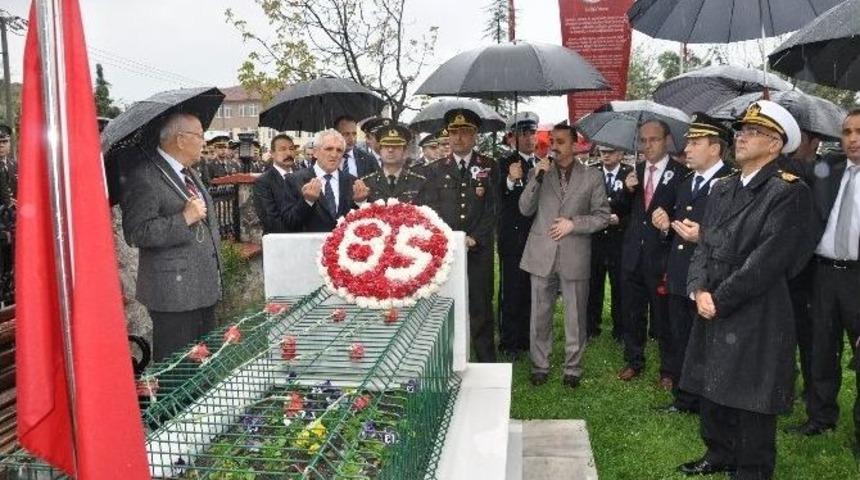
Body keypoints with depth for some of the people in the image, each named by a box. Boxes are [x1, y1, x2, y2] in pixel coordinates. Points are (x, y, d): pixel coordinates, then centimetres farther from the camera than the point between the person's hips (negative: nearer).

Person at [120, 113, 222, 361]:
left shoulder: (188, 172, 15)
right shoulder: (145, 177, -14)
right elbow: (136, 233, -23)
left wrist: (215, 266, 22)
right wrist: (184, 218, -22)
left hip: (204, 287, 9)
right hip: (174, 292, -9)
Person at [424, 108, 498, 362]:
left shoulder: (489, 167, 7)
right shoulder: (436, 170, 10)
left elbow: (493, 208, 1)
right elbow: (432, 210, 4)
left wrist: (474, 239, -8)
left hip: (479, 249, -1)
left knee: (480, 307, 3)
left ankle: (487, 363, 12)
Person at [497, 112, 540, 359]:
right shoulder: (506, 164, -5)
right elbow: (501, 200, -21)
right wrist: (511, 180, -37)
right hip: (514, 238, -5)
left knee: (532, 292, 11)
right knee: (511, 291, -2)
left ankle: (527, 339, 23)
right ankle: (509, 343, 8)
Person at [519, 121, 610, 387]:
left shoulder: (592, 177, 2)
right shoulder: (538, 173, 7)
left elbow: (603, 216, 2)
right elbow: (525, 209, 0)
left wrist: (574, 223, -12)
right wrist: (537, 178, -11)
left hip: (574, 256, -1)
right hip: (541, 255, 1)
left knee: (575, 317, 8)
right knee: (540, 315, 9)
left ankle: (573, 369, 23)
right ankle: (539, 365, 23)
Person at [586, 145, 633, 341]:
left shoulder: (630, 174, -2)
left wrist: (621, 221, -16)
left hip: (619, 239, -1)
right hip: (594, 238, 1)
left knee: (620, 285, 7)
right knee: (593, 284, 8)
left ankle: (620, 330, 20)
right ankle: (591, 327, 22)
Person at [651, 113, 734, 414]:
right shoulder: (686, 183, 15)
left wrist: (704, 236, -28)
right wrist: (667, 226, 1)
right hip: (679, 279, 8)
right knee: (680, 343, 17)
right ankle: (683, 399, 33)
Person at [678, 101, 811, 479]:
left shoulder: (789, 192, -11)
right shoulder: (722, 188, 13)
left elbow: (767, 259, -18)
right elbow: (705, 245, 10)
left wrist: (719, 300, -16)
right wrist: (699, 290, -7)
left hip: (756, 318, -7)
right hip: (712, 312, 7)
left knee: (750, 401, 5)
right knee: (710, 389, 16)